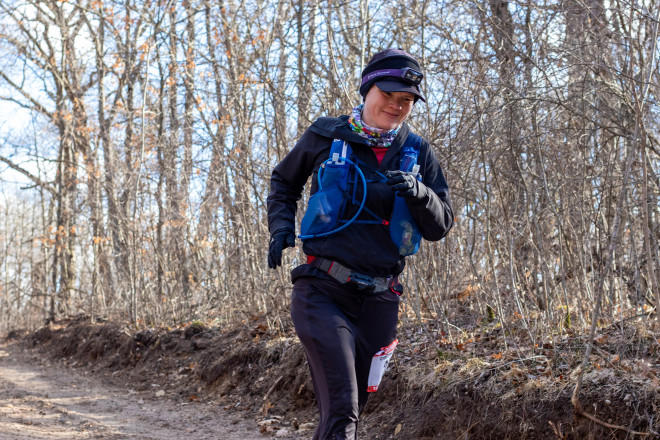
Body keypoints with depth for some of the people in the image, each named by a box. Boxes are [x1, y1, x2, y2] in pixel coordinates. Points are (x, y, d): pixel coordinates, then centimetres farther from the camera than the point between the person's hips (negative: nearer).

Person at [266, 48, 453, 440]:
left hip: (379, 301, 3)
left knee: (353, 407, 14)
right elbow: (284, 182, 19)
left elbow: (440, 227, 4)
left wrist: (419, 194, -16)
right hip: (324, 291, -3)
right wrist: (282, 227, 2)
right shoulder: (326, 136, 2)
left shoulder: (418, 153, 6)